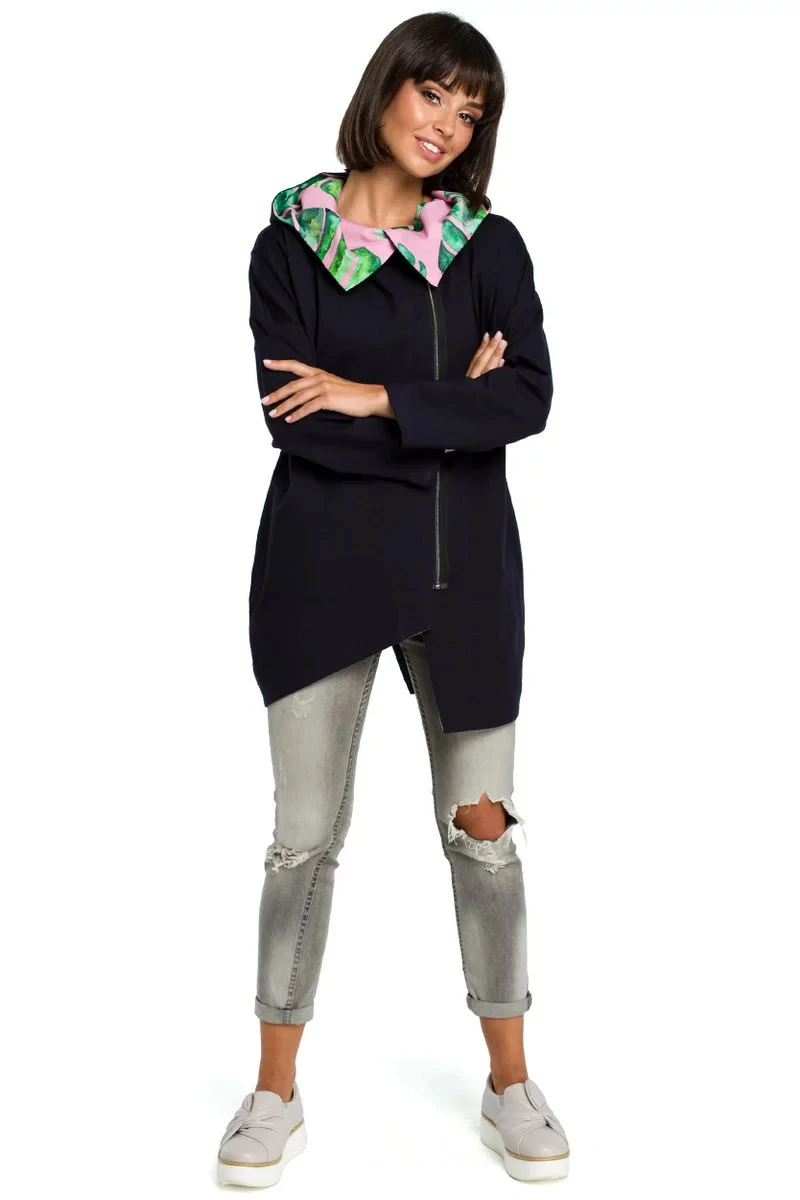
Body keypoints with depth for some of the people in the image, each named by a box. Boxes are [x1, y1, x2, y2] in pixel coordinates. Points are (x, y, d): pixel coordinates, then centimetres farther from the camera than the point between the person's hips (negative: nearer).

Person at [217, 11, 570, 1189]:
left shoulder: (490, 244, 5)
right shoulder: (291, 240, 1)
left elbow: (529, 400, -9)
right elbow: (295, 421, -10)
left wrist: (380, 400, -14)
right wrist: (446, 409, -9)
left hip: (462, 561, 1)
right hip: (324, 561, -1)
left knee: (483, 825, 7)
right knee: (306, 834, 3)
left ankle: (509, 1082, 25)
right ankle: (276, 1092, 21)